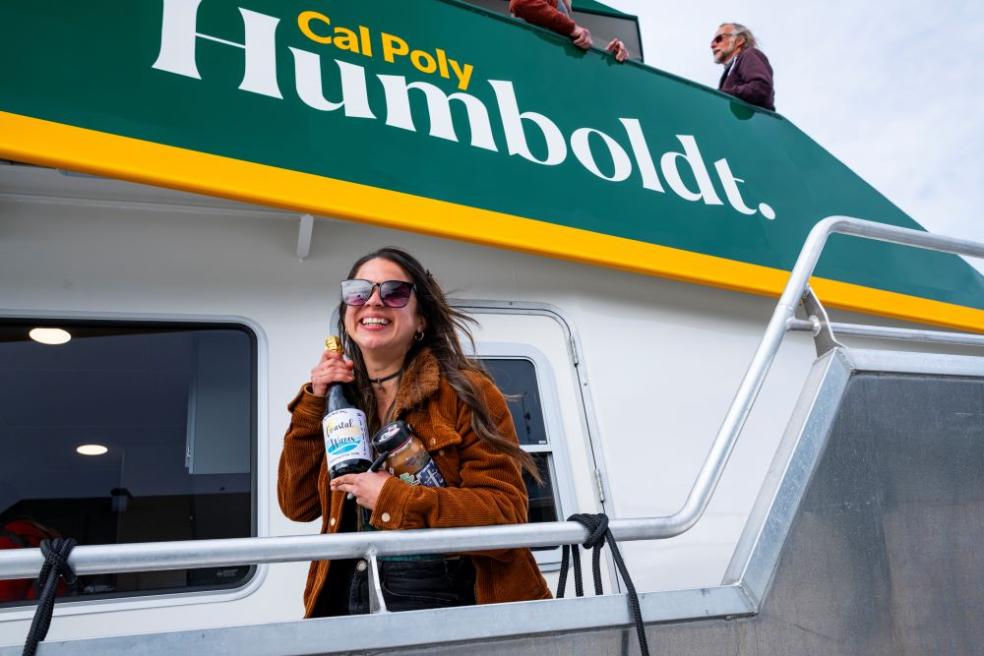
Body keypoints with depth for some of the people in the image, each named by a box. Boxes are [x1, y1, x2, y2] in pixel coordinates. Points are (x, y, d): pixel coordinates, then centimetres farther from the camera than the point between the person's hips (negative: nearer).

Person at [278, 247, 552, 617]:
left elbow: (506, 516, -12)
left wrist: (393, 498, -16)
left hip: (455, 604, -4)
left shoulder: (465, 392, -5)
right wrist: (313, 403, 0)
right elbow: (298, 506, 7)